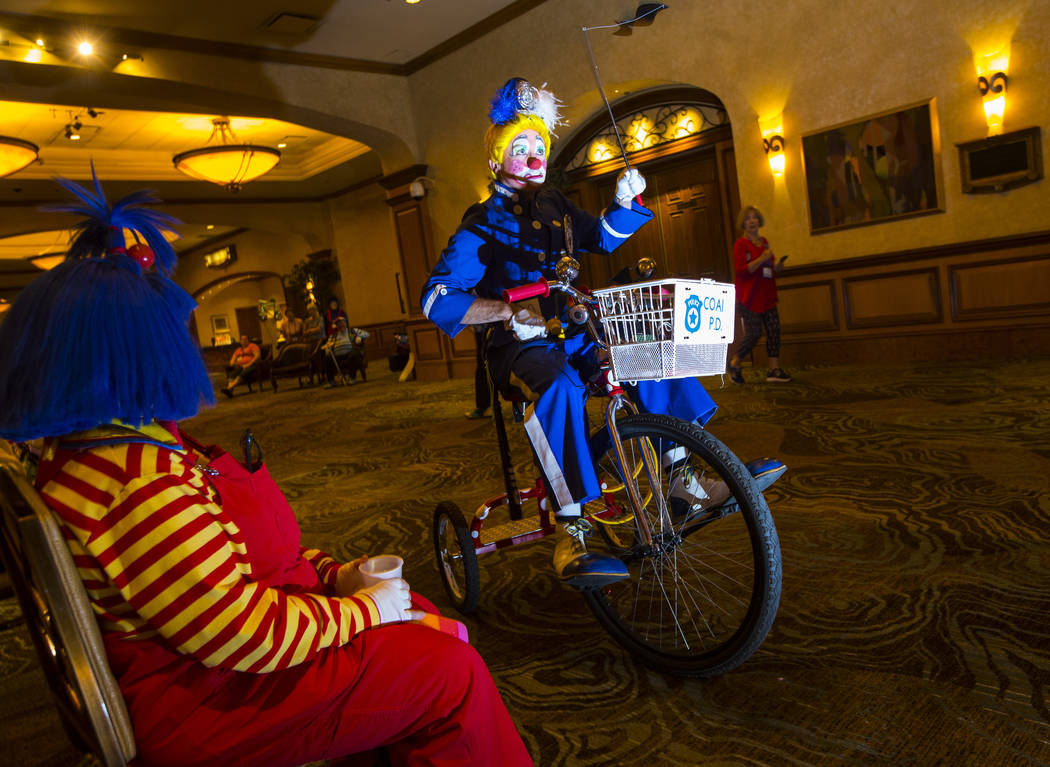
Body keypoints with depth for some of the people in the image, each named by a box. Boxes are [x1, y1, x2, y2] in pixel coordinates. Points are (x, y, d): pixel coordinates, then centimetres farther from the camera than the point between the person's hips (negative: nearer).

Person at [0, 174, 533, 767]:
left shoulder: (87, 446, 7)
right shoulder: (142, 483, -30)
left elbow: (228, 555, 10)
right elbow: (242, 636, -29)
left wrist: (332, 574, 2)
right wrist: (362, 609, -14)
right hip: (198, 704, -10)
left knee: (434, 624, 11)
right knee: (453, 673, -9)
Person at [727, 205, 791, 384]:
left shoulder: (764, 242, 16)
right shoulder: (741, 244, -7)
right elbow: (740, 270, -18)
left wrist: (777, 265, 3)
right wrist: (762, 259, -23)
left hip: (767, 296, 7)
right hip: (749, 298, -7)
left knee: (774, 331, 1)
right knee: (754, 334, -7)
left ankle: (774, 370, 5)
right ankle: (734, 363, 13)